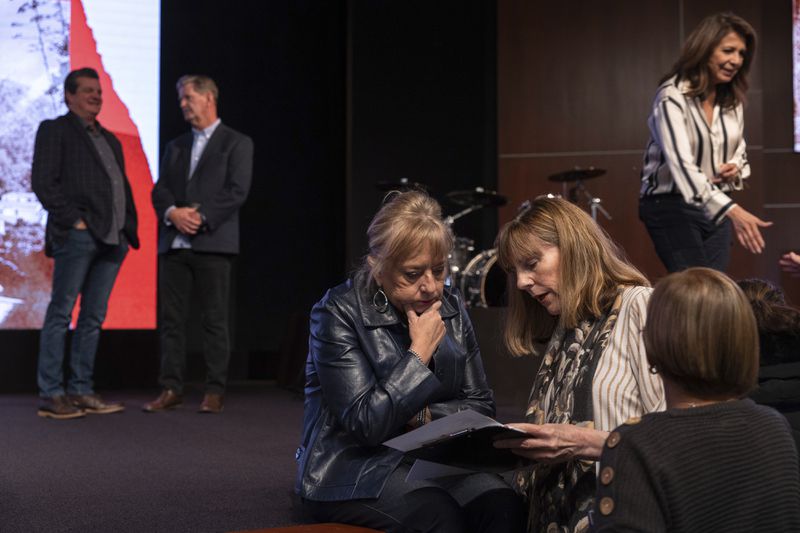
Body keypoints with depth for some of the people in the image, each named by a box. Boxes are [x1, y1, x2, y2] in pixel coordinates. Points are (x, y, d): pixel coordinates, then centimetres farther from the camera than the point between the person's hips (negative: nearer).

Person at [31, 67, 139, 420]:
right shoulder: (55, 130, 4)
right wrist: (72, 220, -13)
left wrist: (129, 227, 11)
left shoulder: (110, 140, 25)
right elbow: (43, 182, -6)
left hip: (112, 238, 7)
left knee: (94, 317, 7)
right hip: (77, 233, -7)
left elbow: (123, 187, 25)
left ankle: (81, 391, 11)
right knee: (61, 313, -5)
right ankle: (50, 395, -3)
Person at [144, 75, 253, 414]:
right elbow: (159, 190, 12)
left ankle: (215, 392, 4)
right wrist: (172, 213, -9)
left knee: (215, 320, -1)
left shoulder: (236, 143, 4)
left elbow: (237, 191, -7)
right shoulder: (175, 146, 20)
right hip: (173, 243, 5)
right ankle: (171, 389, 8)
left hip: (213, 243, -5)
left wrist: (201, 217, -15)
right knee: (171, 319, 3)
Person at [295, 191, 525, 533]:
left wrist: (424, 416, -10)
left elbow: (481, 407, 8)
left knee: (502, 504, -25)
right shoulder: (338, 314, -12)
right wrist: (419, 353, -16)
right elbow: (365, 424, -18)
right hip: (352, 470, -5)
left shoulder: (451, 308, 5)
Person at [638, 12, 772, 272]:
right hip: (672, 207, -7)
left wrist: (736, 166, -6)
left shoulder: (733, 99, 5)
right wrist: (732, 210, -43)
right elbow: (681, 163, -31)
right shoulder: (672, 96, -18)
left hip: (717, 208, 7)